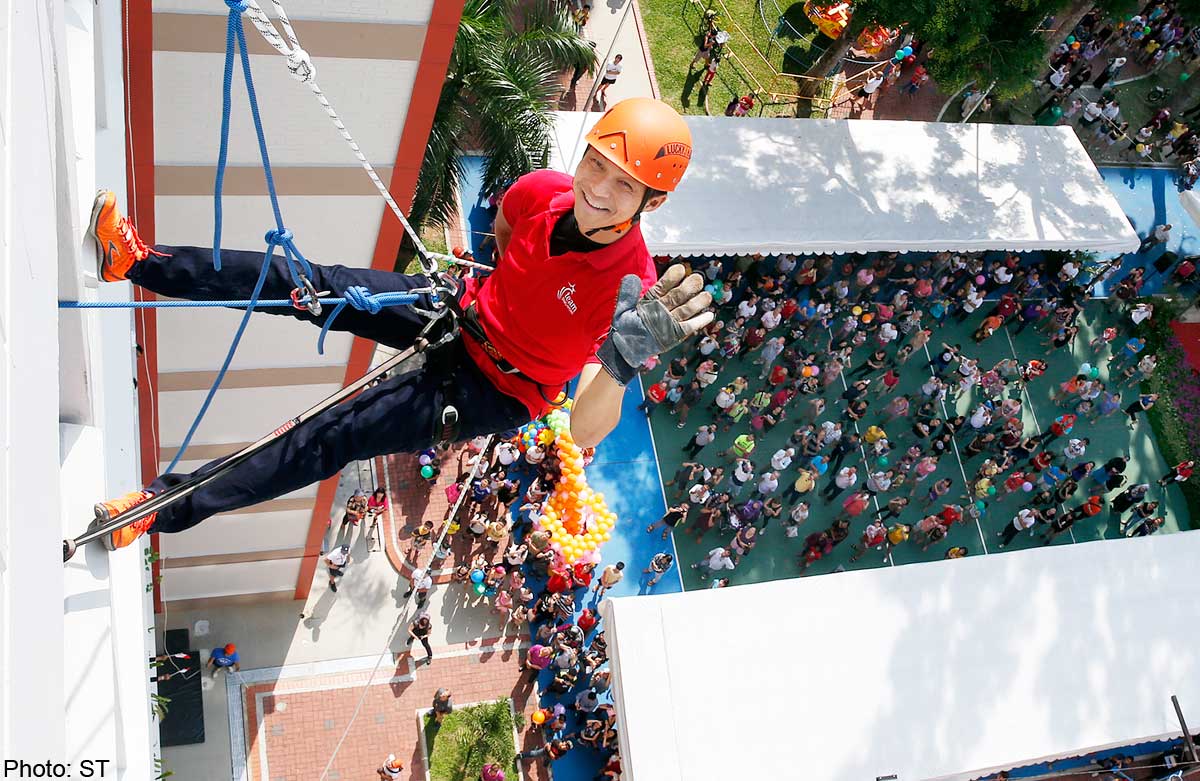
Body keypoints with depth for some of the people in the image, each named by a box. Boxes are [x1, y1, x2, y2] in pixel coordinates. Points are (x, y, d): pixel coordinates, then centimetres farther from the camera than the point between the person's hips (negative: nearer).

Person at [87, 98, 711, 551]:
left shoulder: (631, 289, -35)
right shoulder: (544, 191, -18)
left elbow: (586, 431, -44)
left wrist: (623, 364, -62)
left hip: (492, 393, -5)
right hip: (465, 317, 6)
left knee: (332, 436, -12)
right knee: (306, 285, -3)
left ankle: (166, 507, 1)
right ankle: (139, 262, 11)